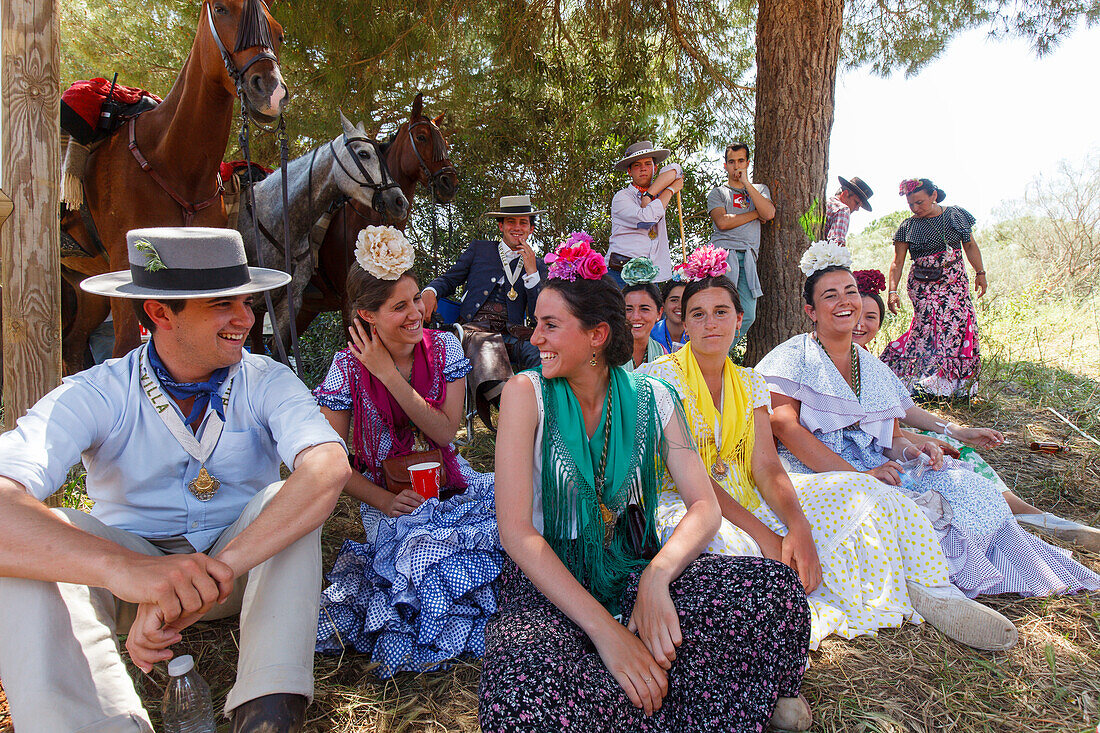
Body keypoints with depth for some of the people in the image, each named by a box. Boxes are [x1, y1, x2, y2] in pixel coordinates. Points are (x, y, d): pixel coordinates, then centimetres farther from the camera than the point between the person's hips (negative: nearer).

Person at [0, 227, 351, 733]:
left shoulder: (267, 382, -12)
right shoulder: (95, 395, -15)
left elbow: (329, 465, -32)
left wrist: (218, 569, -44)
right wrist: (123, 567, -51)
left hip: (251, 569, 1)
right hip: (130, 570, 0)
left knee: (285, 499, -29)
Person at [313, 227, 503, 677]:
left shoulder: (443, 348, -4)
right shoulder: (349, 367, -8)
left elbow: (445, 431, -11)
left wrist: (389, 374, -17)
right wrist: (385, 502, -18)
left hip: (451, 487, 3)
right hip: (386, 498, -3)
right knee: (427, 552, -33)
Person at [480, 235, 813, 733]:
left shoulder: (649, 398, -2)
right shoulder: (527, 393, -10)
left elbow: (704, 507, -7)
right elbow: (515, 529, -17)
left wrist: (655, 578, -29)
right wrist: (605, 630, -26)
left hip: (630, 566, 2)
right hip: (547, 578, -1)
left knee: (775, 589, -23)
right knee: (528, 691, -34)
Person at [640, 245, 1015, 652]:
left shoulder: (749, 383, 8)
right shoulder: (662, 376, -10)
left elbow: (766, 468, -3)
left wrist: (798, 527, -23)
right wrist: (765, 535, -25)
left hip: (746, 500, 6)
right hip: (685, 505, -5)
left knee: (857, 493, -11)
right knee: (734, 545, -40)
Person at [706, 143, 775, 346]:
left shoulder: (760, 189, 26)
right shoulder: (717, 193, 17)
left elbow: (769, 213, 3)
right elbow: (722, 222, -3)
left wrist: (746, 183, 4)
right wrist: (756, 214, 3)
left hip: (748, 258, 3)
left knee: (747, 316, -8)